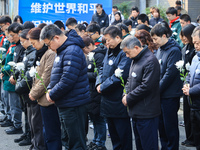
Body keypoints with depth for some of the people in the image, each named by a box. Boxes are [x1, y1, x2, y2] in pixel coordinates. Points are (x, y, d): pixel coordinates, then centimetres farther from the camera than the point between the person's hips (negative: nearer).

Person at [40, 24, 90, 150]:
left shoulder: (72, 52, -19)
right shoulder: (62, 51, 14)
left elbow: (67, 80, -26)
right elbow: (56, 74, 23)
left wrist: (52, 95, -14)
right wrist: (50, 89, 5)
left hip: (73, 105, -10)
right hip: (64, 104, 10)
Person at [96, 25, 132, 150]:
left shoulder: (124, 54, -18)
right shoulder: (109, 52, 13)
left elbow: (119, 76, -25)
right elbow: (103, 69, 19)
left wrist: (103, 87, -15)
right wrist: (99, 83, -1)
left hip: (119, 102, -9)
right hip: (108, 101, 9)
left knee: (123, 134, 0)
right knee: (113, 134, 19)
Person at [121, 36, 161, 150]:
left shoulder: (150, 61, -16)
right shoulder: (135, 60, 15)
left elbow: (146, 86, -22)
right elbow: (130, 80, 22)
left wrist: (128, 98, -14)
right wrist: (126, 94, 3)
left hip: (146, 114, -10)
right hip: (136, 111, 10)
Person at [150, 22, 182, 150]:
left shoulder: (174, 50, -14)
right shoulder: (160, 50, 11)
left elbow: (170, 73, -19)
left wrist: (157, 89, -15)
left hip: (170, 95, -8)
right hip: (160, 94, 8)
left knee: (170, 126, 0)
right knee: (161, 125, 15)